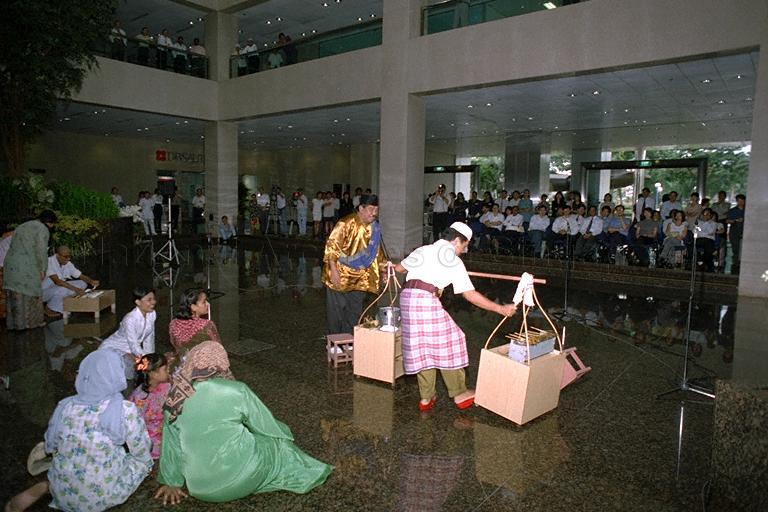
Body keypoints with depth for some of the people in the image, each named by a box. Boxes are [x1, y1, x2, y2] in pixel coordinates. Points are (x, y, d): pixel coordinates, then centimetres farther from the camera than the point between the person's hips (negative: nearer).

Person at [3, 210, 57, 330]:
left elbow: (13, 246, 18)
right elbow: (41, 250, -13)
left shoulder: (22, 226, 22)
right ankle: (31, 321, 10)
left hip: (10, 264, 7)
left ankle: (14, 322, 16)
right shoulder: (43, 229, -4)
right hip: (27, 267, -7)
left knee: (15, 295, 11)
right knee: (30, 293, 3)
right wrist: (42, 269, -8)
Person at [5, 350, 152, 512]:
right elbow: (141, 451, -9)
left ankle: (48, 487, 14)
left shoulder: (65, 406, -10)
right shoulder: (126, 410, -22)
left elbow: (50, 447, 5)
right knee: (144, 459, 16)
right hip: (104, 496, -5)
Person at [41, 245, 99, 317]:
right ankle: (49, 310, -8)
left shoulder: (68, 264, -2)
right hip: (44, 291, -7)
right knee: (63, 289, -36)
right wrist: (75, 289, -41)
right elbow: (57, 281, -35)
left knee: (83, 283, -5)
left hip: (59, 287, 7)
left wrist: (91, 281, -22)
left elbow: (81, 276, 0)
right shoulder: (49, 262, -24)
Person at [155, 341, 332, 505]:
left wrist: (171, 483, 20)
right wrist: (284, 433, 20)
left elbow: (171, 445, 5)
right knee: (274, 440, 21)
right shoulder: (237, 392, -14)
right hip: (237, 481, -4)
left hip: (198, 487, 4)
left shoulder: (175, 399, -6)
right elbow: (268, 427, -2)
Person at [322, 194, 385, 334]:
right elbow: (332, 245, -19)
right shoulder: (346, 224, -18)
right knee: (336, 310, 3)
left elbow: (376, 251, 14)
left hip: (359, 277, 6)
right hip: (339, 275, -6)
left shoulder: (374, 228, 2)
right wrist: (334, 270, -22)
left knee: (354, 311, 11)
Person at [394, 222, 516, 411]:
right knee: (445, 345, 9)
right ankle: (459, 394, 20)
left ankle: (426, 398, 22)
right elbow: (470, 295, 0)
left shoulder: (423, 250, 18)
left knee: (421, 347, 14)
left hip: (407, 296, 6)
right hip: (427, 299, -6)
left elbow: (398, 268, 29)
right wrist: (500, 308, 5)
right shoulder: (454, 262, 4)